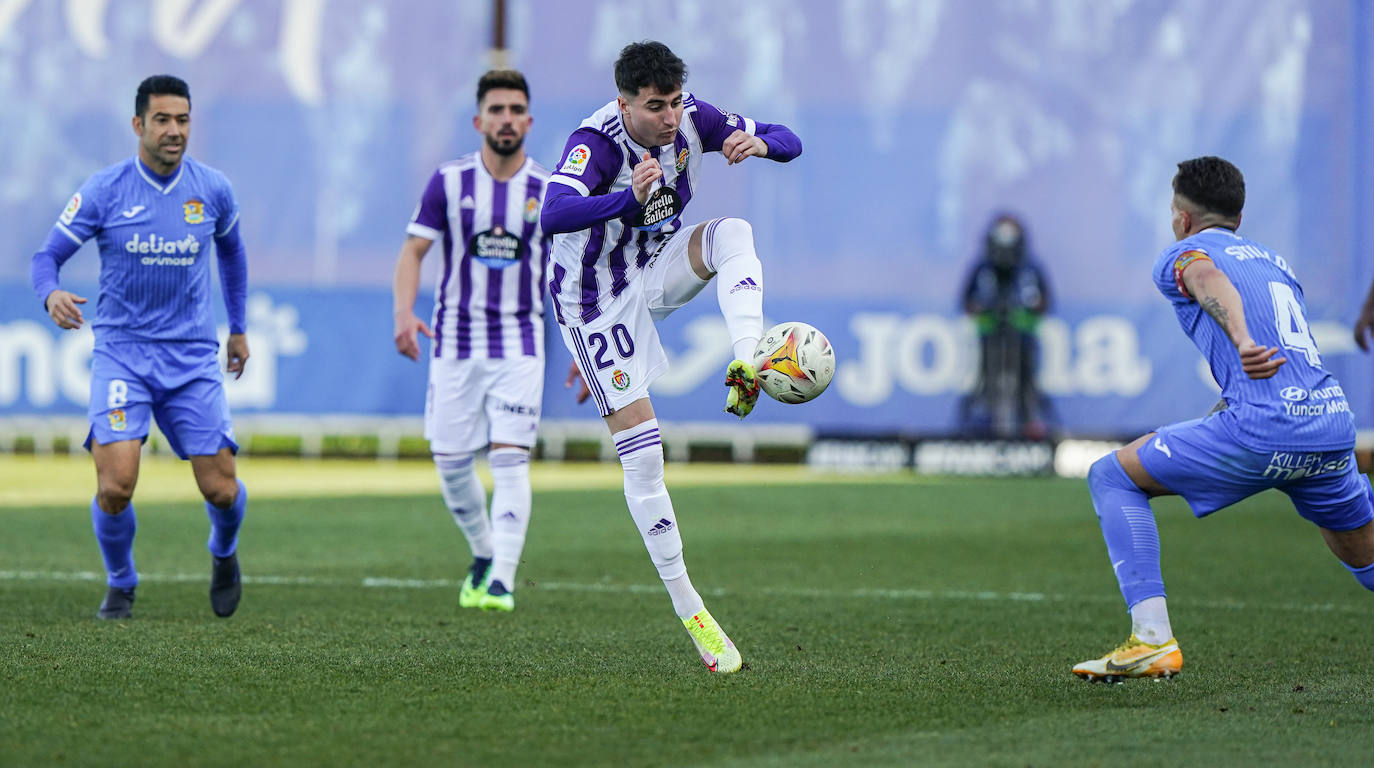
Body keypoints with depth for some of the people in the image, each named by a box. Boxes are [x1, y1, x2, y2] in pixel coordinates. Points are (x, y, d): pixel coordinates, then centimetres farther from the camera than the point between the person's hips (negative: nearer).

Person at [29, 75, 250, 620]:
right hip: (121, 354, -2)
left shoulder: (213, 190, 2)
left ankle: (223, 553, 33)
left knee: (221, 491, -3)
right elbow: (47, 256, -3)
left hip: (193, 357, 2)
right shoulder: (104, 191, -6)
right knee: (115, 487, -17)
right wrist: (51, 294, -25)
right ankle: (120, 586, 11)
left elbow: (231, 250, 22)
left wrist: (238, 327, 26)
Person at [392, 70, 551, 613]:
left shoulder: (550, 192, 1)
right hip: (456, 343, 1)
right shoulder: (450, 181, -1)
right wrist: (404, 312, -20)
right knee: (451, 462, 4)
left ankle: (502, 581, -17)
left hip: (520, 346, -1)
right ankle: (483, 555, 29)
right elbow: (413, 250, -3)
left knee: (510, 460, -14)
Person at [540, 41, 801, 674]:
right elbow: (554, 214, -46)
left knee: (734, 233, -25)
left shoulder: (693, 121, -12)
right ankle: (689, 611, -5)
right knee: (641, 451, -10)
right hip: (596, 298, -5)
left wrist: (760, 144, -30)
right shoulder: (596, 140, -29)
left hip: (657, 268, 5)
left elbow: (789, 143, -7)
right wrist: (629, 199, -61)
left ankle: (745, 369, -35)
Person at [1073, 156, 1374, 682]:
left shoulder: (1181, 255, 10)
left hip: (1265, 431, -6)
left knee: (1112, 477, 6)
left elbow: (1209, 278, -15)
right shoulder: (1276, 262, 29)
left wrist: (1242, 339, -35)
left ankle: (1151, 638, -7)